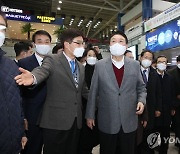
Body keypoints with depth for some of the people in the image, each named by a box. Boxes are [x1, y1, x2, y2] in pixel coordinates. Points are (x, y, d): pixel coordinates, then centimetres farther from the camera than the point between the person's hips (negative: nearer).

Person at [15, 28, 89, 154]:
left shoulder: (81, 67, 13)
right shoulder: (52, 60, -6)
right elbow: (42, 71, -26)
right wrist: (33, 77, -48)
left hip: (76, 121, 6)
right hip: (56, 121, -5)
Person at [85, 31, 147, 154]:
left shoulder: (135, 65, 2)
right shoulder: (100, 65, -2)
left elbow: (141, 88, 11)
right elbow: (93, 92, -1)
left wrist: (141, 101, -9)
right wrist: (90, 115, 1)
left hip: (129, 122, 2)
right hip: (107, 122, -1)